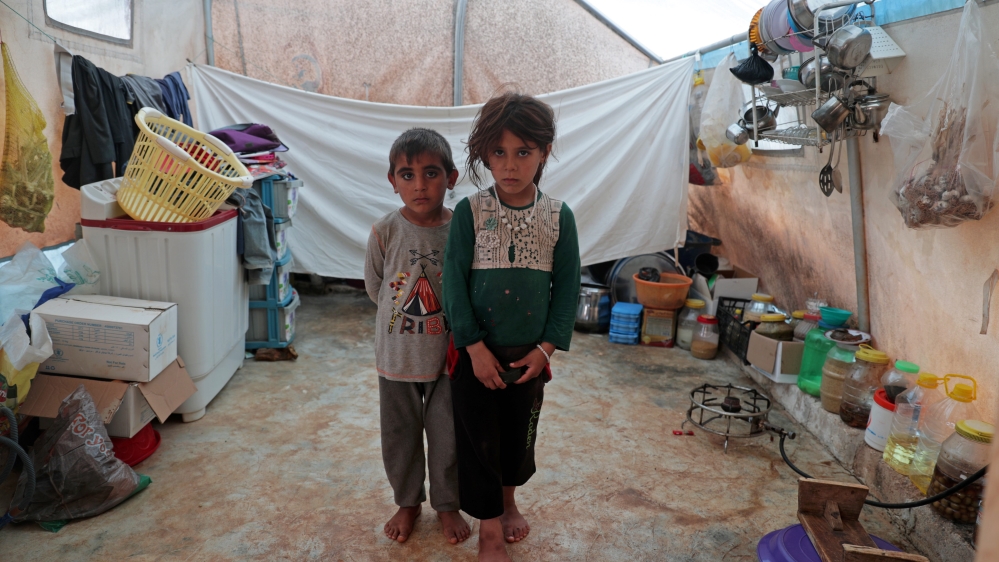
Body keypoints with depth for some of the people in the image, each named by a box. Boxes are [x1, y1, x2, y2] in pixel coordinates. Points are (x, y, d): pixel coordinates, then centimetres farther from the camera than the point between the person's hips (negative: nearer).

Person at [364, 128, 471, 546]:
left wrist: (445, 318, -3)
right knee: (399, 435, 17)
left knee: (448, 436, 14)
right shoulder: (384, 233, -12)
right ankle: (408, 502, 42)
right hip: (397, 355, 1)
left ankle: (447, 504, 39)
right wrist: (404, 309, 2)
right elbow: (375, 288, 1)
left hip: (448, 354, 0)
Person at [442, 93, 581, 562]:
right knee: (478, 439, 8)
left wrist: (545, 348, -6)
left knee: (519, 434, 18)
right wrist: (475, 347, -13)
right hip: (475, 353, -1)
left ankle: (508, 500, 47)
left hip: (530, 355, 2)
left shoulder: (559, 216, -5)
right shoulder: (469, 212, -10)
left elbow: (567, 288, -1)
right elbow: (454, 283, -10)